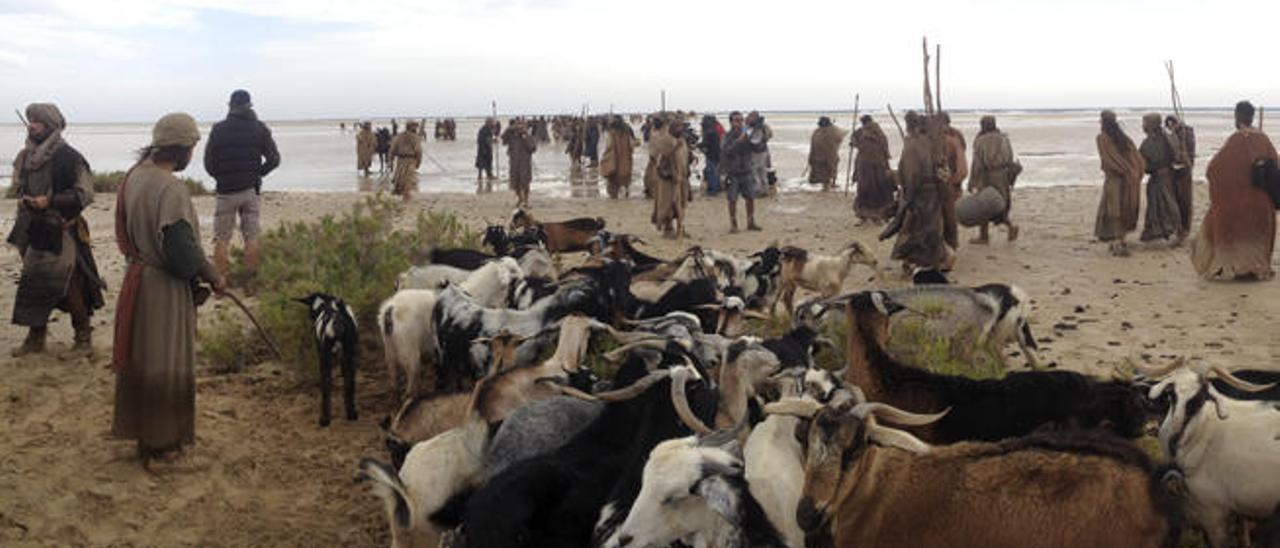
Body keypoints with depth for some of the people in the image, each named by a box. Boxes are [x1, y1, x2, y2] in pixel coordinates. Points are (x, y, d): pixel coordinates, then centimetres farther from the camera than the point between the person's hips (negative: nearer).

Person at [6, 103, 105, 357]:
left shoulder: (68, 157, -12)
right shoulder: (25, 156, 8)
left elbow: (85, 194, -13)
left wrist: (50, 200, -21)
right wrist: (25, 200, 3)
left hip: (62, 233, -6)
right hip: (33, 231, 6)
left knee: (69, 286, -4)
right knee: (33, 284, 11)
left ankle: (83, 338, 9)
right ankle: (36, 338, 22)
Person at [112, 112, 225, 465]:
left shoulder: (136, 175, 5)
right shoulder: (170, 189, -23)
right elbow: (181, 249, -26)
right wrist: (213, 277, -10)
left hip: (137, 275, 9)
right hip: (164, 288, -9)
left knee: (140, 359, 19)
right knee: (164, 366, 5)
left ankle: (141, 431, 33)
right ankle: (160, 442, 17)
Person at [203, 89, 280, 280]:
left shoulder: (218, 129, -3)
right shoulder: (259, 128, 0)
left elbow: (209, 163, -2)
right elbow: (274, 159, -1)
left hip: (226, 191, -1)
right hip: (251, 190, 1)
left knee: (221, 239, 5)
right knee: (251, 237, 7)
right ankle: (251, 280, 8)